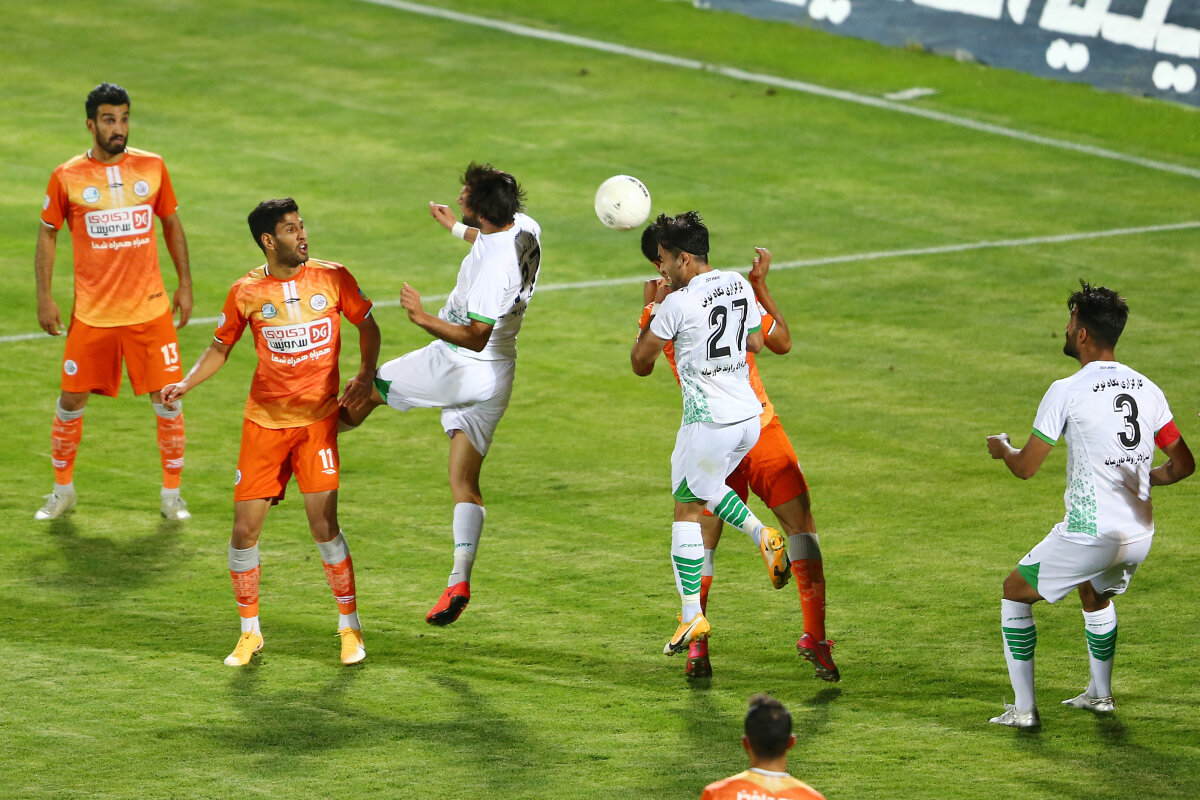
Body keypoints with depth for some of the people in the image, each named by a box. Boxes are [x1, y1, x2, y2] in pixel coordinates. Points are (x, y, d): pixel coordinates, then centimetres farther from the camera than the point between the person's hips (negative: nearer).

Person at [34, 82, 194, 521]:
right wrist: (44, 296, -1)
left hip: (150, 308, 1)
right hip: (91, 314, -1)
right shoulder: (67, 177, -4)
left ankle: (172, 492, 14)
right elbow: (48, 234, 5)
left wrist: (185, 284, 10)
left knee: (167, 398, 0)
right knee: (72, 400, 4)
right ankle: (62, 489, 23)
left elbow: (172, 225, 13)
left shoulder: (152, 167, 1)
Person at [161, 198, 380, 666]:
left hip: (317, 418, -1)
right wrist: (185, 385, -4)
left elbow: (367, 325, 9)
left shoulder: (332, 278, -2)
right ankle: (249, 633, 17)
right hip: (264, 421, 1)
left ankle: (350, 627, 5)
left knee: (323, 523, -11)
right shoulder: (247, 291, -1)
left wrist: (366, 374, -7)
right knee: (245, 529, -1)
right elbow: (221, 347, 11)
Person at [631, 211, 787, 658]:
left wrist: (655, 309, 6)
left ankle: (692, 617, 4)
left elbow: (640, 364, -3)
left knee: (687, 508, 4)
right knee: (705, 488, 28)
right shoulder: (739, 285, 5)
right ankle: (762, 534, 5)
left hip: (709, 421, -7)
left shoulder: (677, 303, -15)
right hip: (749, 415, 7)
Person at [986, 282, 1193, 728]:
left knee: (1016, 592, 14)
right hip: (1138, 535, 6)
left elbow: (1026, 468, -6)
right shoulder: (1147, 389, 4)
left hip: (1090, 534, -6)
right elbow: (1182, 464, 7)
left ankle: (1023, 708, 10)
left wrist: (1003, 449, 17)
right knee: (1095, 595, 35)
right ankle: (1100, 694, 43)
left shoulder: (1067, 392, -12)